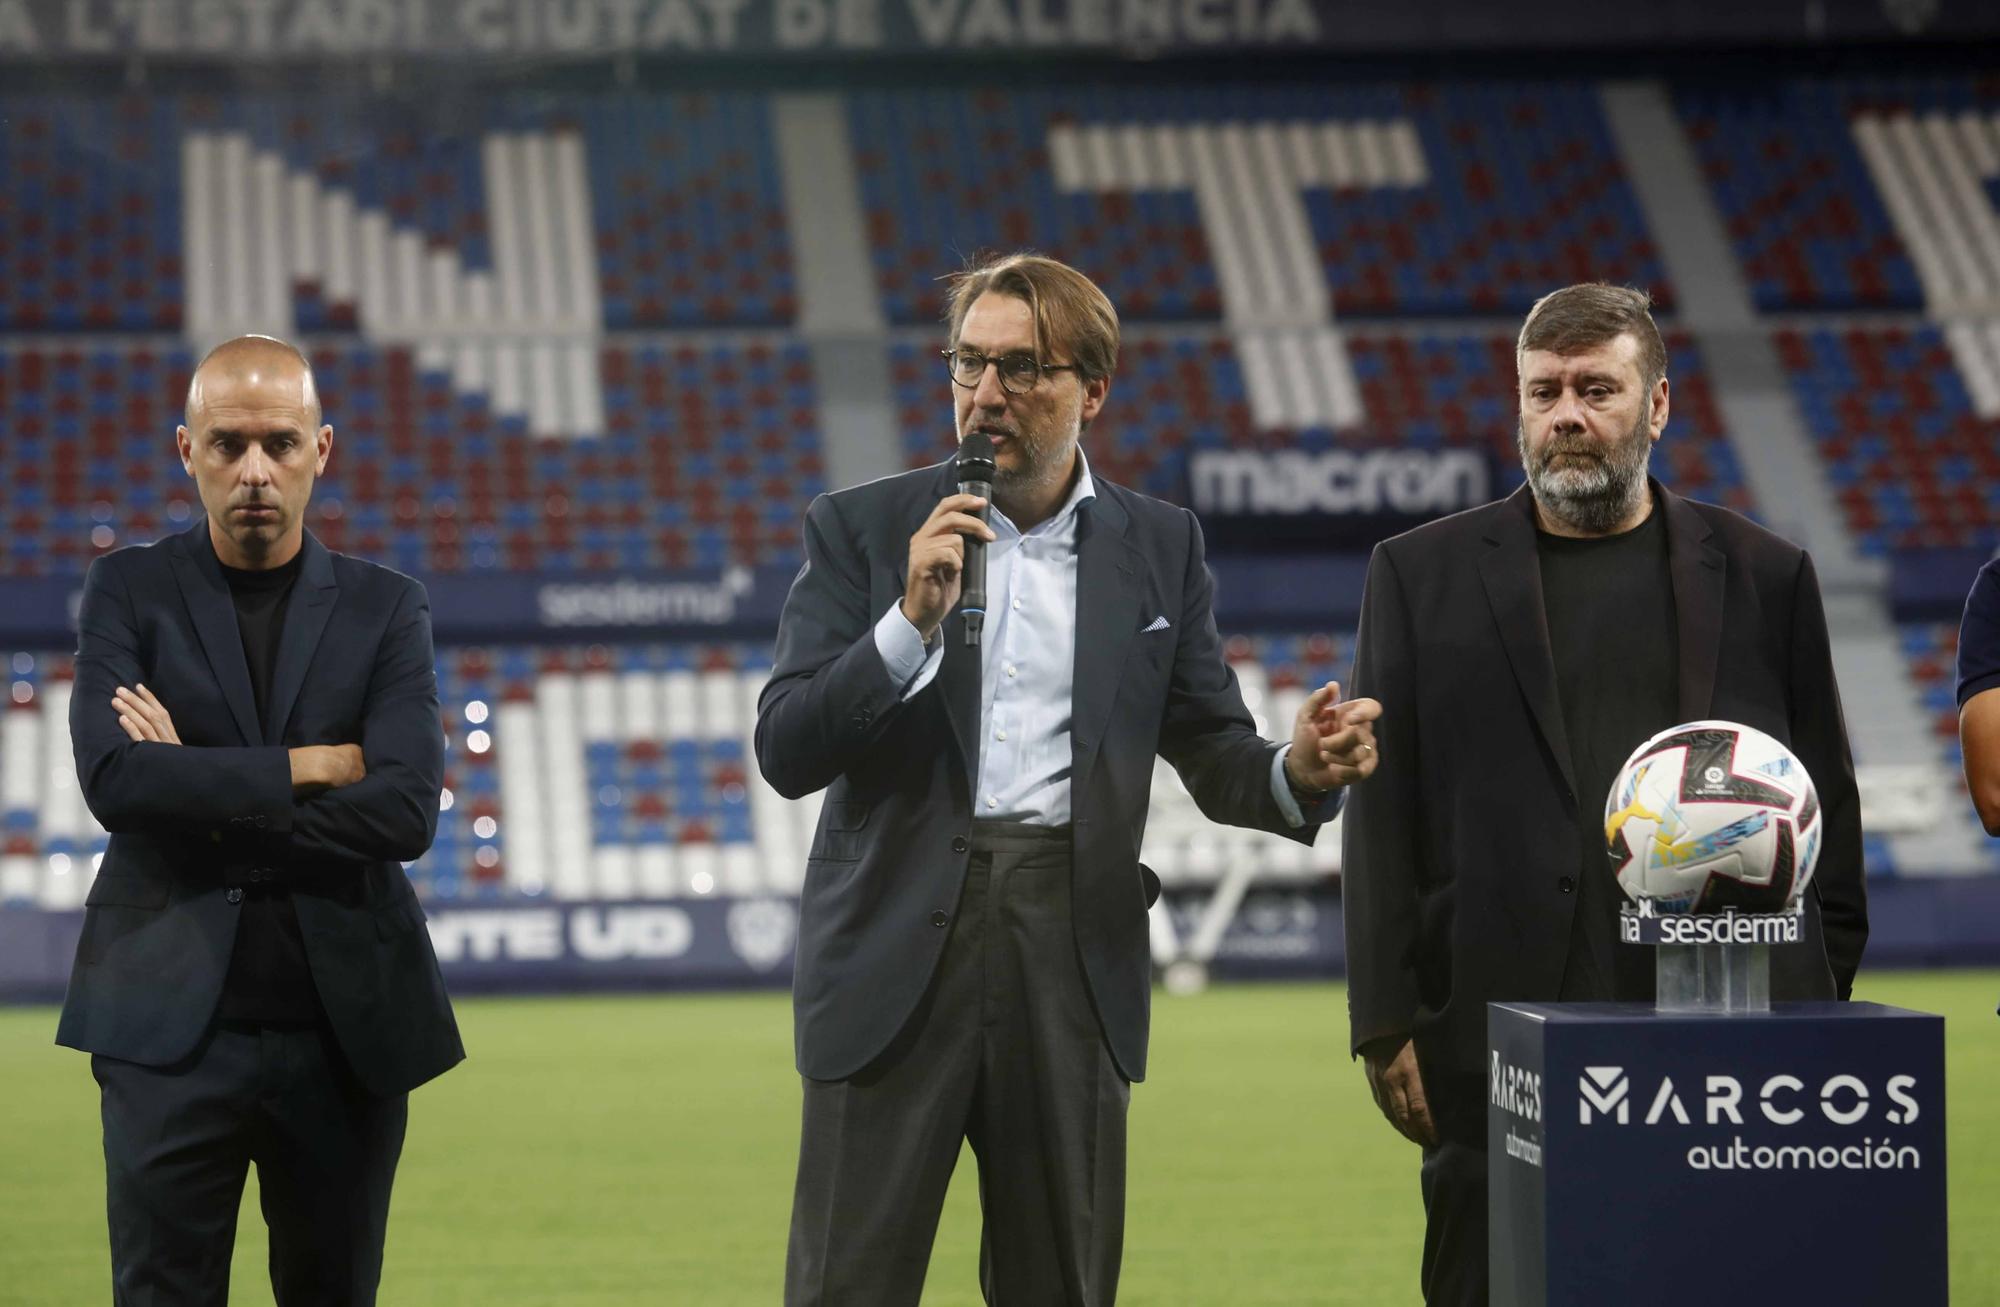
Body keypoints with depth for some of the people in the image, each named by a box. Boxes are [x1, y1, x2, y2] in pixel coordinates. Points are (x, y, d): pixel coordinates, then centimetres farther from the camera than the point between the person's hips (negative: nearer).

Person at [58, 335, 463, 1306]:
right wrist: (311, 766, -11)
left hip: (344, 1033, 1)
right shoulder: (128, 592, 5)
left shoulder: (386, 610, 6)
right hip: (173, 1031, -1)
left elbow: (406, 811, -9)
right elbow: (112, 777, -12)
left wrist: (201, 796, -11)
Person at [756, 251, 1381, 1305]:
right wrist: (913, 619, -18)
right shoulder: (860, 531, 2)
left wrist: (1299, 771, -12)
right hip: (898, 948, -2)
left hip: (1074, 952, 2)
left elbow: (1212, 754, 11)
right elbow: (786, 753, -5)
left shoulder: (1159, 546, 9)